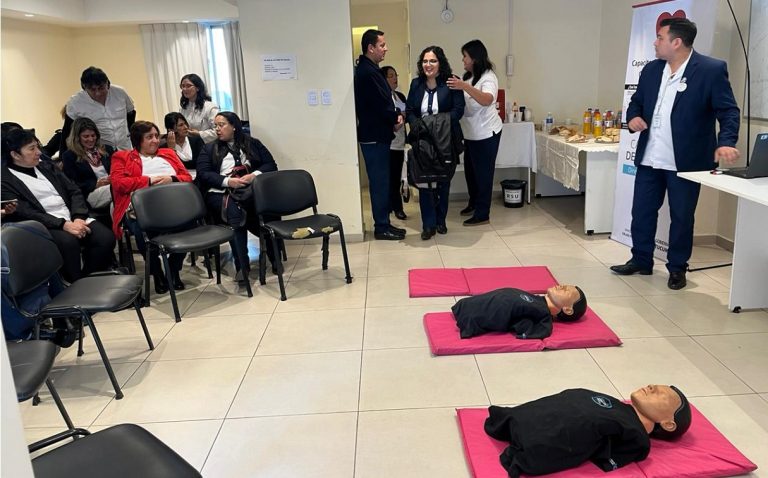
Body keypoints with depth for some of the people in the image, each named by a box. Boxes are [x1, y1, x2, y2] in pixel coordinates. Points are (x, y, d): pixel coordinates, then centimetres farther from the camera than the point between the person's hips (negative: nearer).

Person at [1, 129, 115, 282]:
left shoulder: (46, 166, 19)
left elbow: (74, 192, 13)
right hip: (45, 227, -5)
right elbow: (25, 214, -12)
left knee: (106, 238, -22)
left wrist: (79, 218, -7)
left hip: (73, 219, 5)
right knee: (68, 241, -37)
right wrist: (63, 224, -23)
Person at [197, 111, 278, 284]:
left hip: (252, 190, 1)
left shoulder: (252, 143, 21)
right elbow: (203, 174, 5)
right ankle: (242, 266, -37)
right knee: (234, 211, -37)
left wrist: (254, 175, -10)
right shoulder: (209, 149, 21)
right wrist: (227, 181, -11)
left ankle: (273, 255, -18)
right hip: (220, 193, -1)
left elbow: (271, 165, 10)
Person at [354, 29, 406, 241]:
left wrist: (396, 114, 0)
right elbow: (382, 105, -20)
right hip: (375, 136, -10)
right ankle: (381, 227, 3)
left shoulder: (367, 69, 16)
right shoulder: (368, 72, -17)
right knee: (380, 181, -4)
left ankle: (383, 224, 20)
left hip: (375, 134, 10)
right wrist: (397, 118, -2)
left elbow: (382, 101, 17)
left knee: (380, 180, 13)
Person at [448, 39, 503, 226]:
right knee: (470, 170, 17)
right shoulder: (468, 77, 11)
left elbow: (487, 100, -36)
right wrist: (456, 86, -2)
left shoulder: (488, 77, -16)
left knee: (483, 172, -3)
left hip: (486, 134, -9)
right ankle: (473, 203, 35)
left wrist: (465, 87, -46)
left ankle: (482, 214, 4)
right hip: (471, 133, 9)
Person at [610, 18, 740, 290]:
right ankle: (641, 261, 27)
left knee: (681, 217, 7)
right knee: (641, 212, 11)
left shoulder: (711, 70, -9)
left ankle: (677, 268, 22)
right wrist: (633, 116, -4)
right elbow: (636, 101, 19)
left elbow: (728, 111, -9)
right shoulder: (651, 69, 8)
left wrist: (726, 142, -26)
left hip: (685, 162, -5)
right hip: (649, 158, 5)